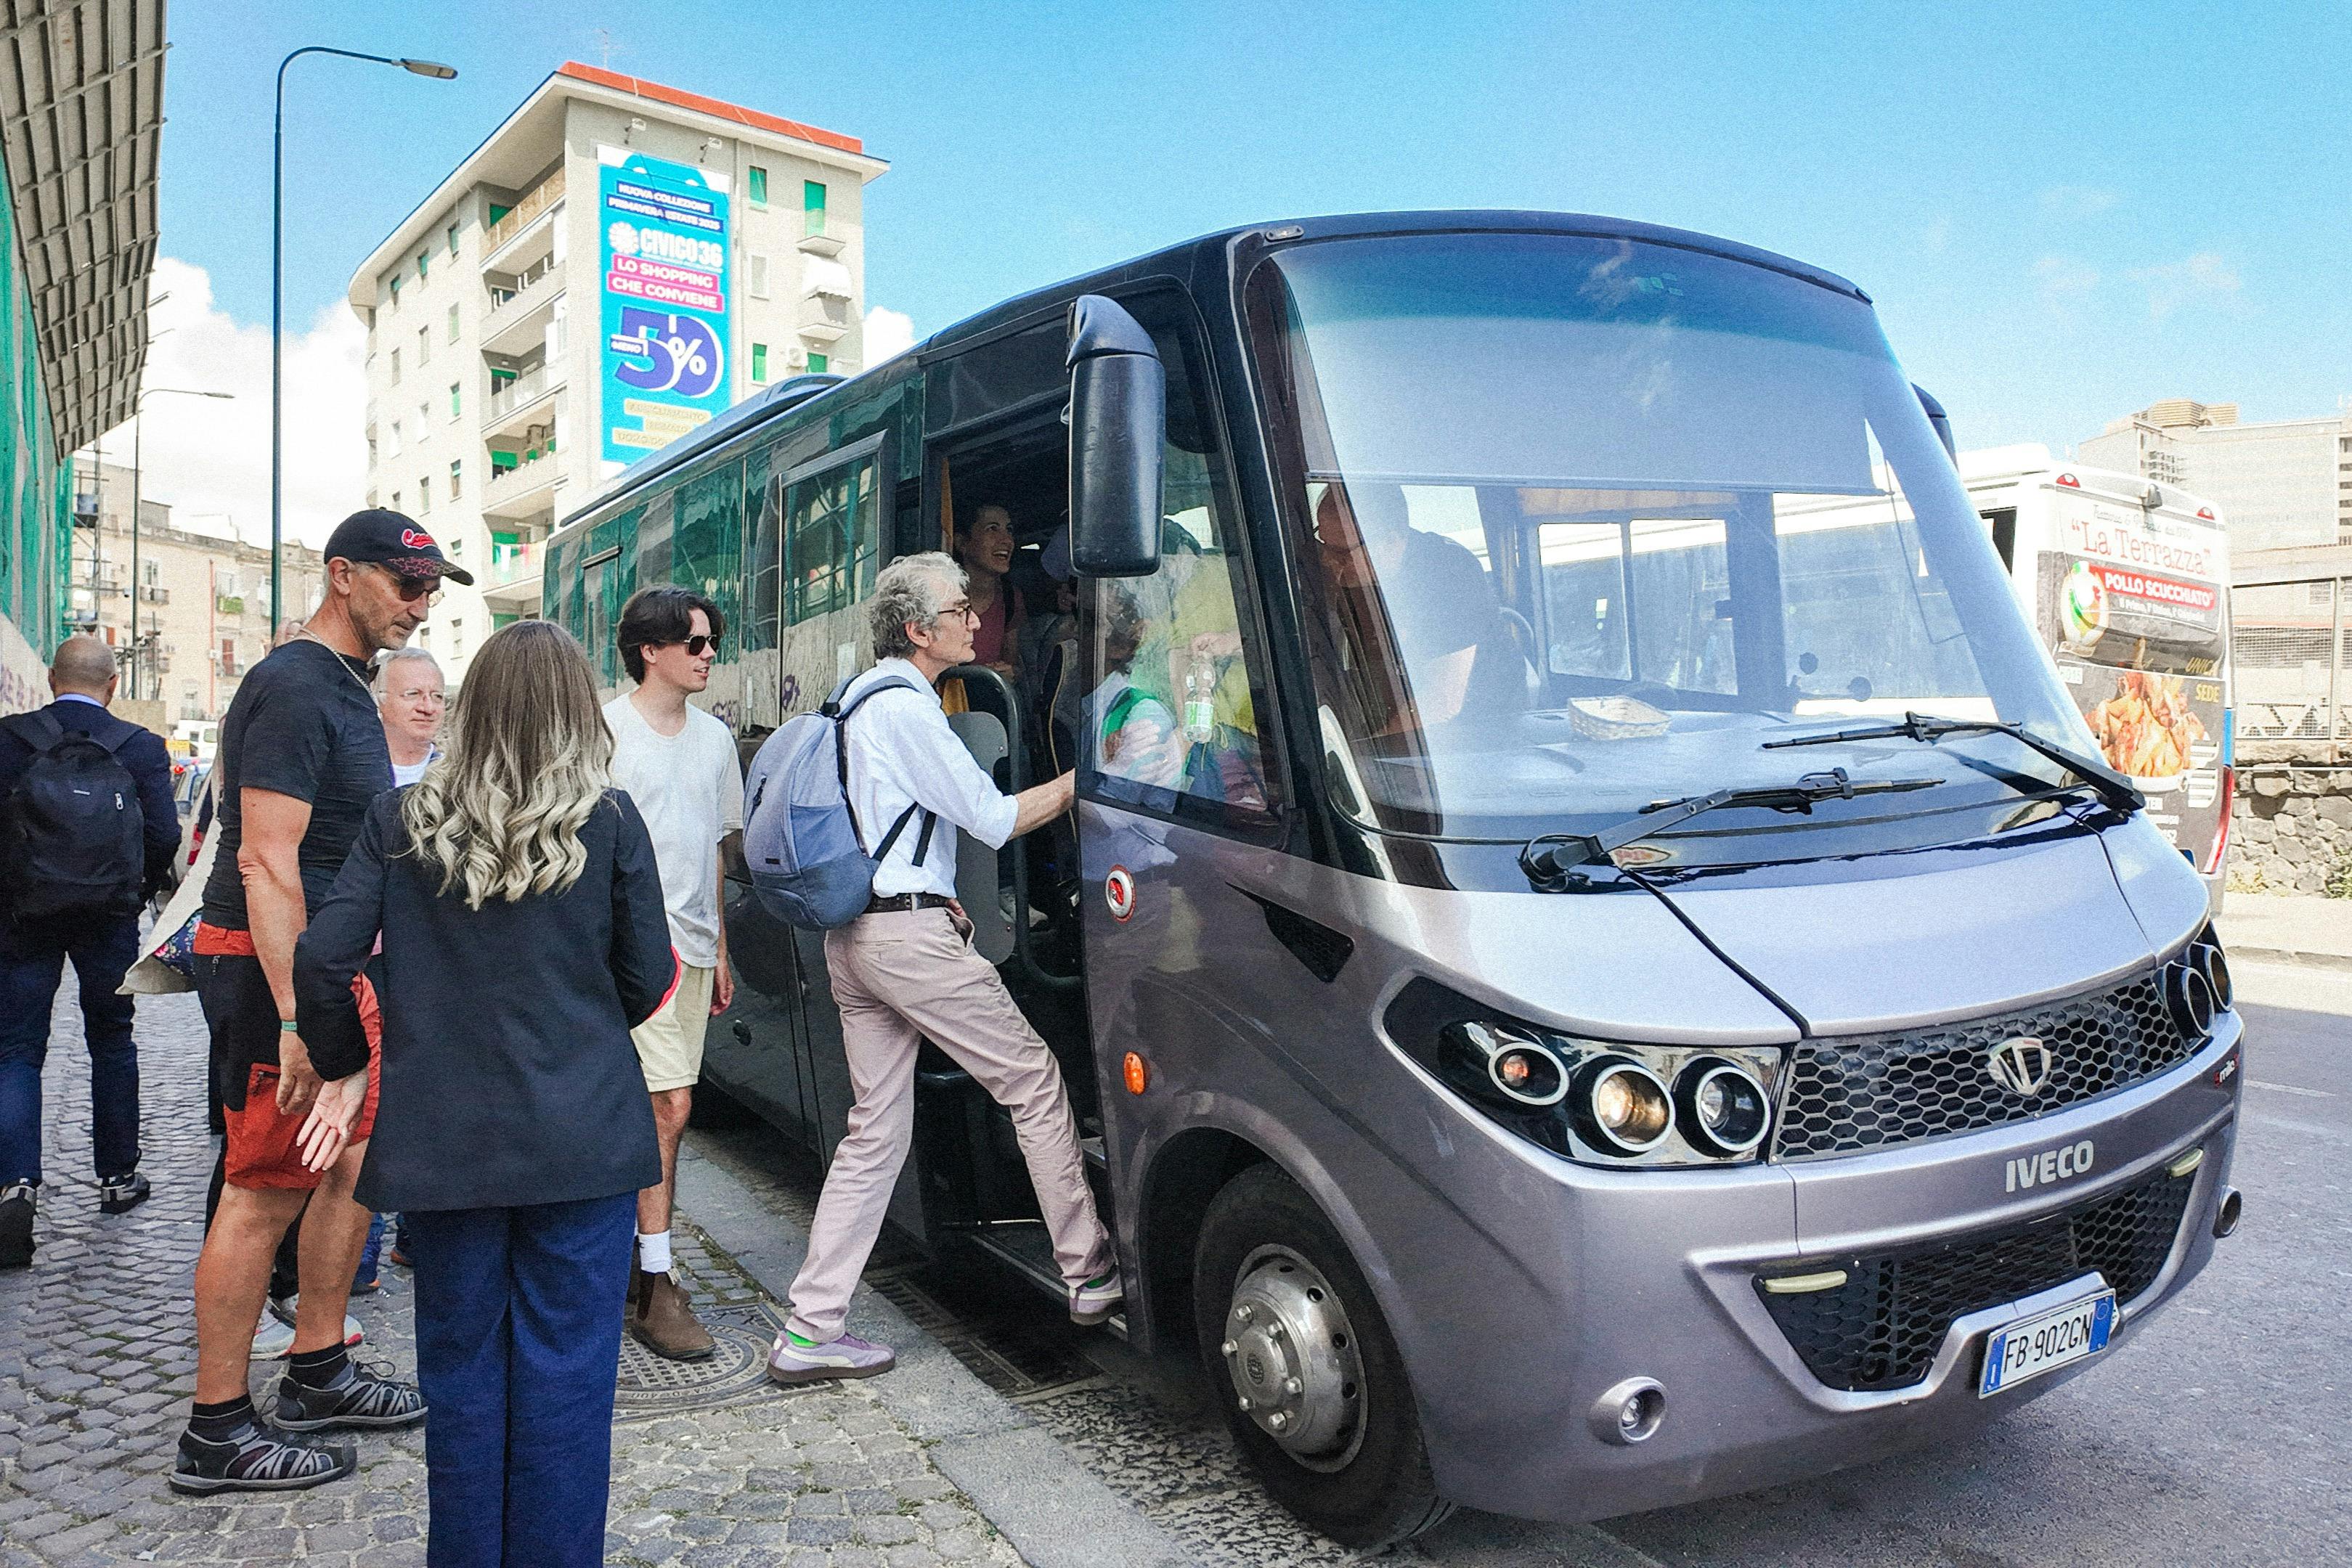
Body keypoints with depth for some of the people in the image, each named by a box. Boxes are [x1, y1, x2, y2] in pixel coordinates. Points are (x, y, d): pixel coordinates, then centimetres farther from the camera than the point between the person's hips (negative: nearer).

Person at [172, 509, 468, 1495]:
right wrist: (296, 1021, -27)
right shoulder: (295, 689, -16)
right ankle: (216, 1434, 9)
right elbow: (266, 864, -23)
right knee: (265, 1194, -3)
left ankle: (316, 1374, 29)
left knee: (353, 1167, 16)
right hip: (274, 970, -10)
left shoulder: (345, 691, 16)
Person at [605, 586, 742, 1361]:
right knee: (669, 1106, -11)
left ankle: (626, 1252, 22)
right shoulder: (607, 729, -5)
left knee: (649, 1113, 11)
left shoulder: (715, 736, 15)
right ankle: (655, 1289, -4)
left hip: (693, 947, 6)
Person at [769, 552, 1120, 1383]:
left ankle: (810, 1330, 12)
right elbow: (995, 818, -12)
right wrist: (1081, 780, -2)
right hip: (909, 935, -10)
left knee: (876, 1128, 10)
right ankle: (1089, 1275, 11)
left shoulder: (857, 699, 18)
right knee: (1034, 1081, 3)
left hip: (851, 934, 10)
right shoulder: (905, 708, -14)